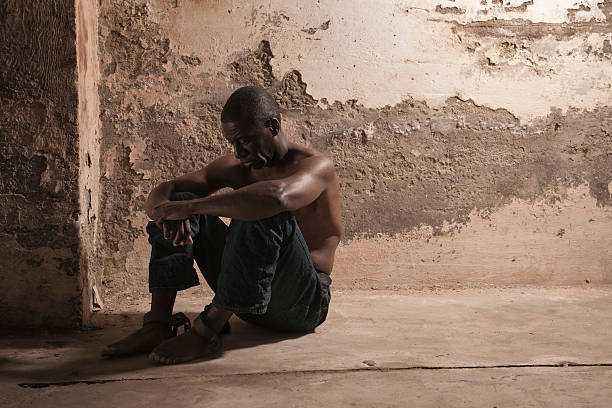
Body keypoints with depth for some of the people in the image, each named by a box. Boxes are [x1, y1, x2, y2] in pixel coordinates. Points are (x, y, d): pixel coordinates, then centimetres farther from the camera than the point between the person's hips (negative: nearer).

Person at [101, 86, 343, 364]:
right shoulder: (235, 168, 8)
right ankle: (157, 324, -16)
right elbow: (161, 194, 2)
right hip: (248, 299, 6)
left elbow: (276, 196, -37)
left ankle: (207, 330, -28)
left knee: (264, 212, -33)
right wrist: (170, 212, -24)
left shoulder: (317, 166, -12)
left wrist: (189, 206, -33)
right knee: (179, 208, -3)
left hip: (304, 303, -6)